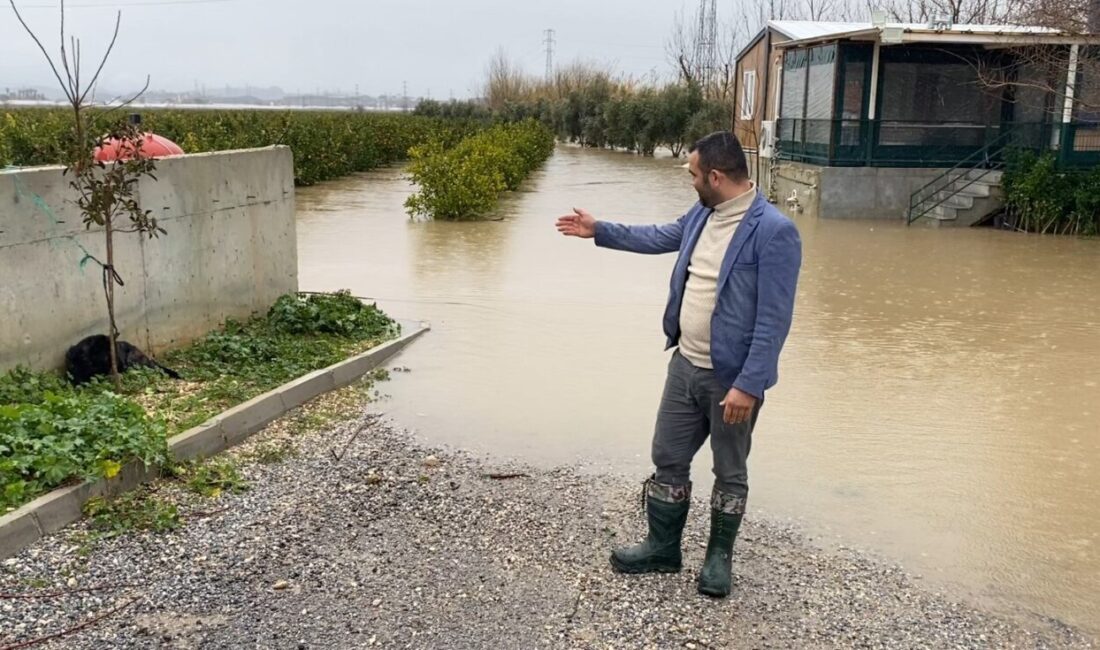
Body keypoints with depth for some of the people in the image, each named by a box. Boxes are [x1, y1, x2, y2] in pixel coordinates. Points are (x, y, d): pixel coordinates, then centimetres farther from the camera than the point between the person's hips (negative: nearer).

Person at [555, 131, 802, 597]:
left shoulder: (774, 232, -21)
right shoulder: (702, 215, 4)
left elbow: (774, 319, -22)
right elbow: (661, 237, 25)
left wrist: (749, 385, -24)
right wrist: (599, 231, 29)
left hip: (732, 378, -7)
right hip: (684, 366, 7)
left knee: (729, 472, 13)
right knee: (668, 459, 16)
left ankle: (719, 556, 31)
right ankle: (663, 547, 33)